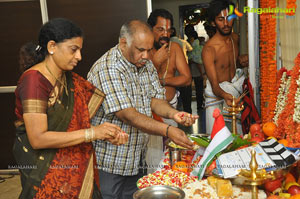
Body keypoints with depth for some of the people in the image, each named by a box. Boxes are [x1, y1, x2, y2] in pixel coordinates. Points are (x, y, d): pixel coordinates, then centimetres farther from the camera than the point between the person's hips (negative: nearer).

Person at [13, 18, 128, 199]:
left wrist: (106, 133, -12)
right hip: (45, 175, -7)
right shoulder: (33, 80, -19)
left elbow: (75, 123, 5)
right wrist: (92, 133, -22)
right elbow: (38, 139, -24)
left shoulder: (68, 79, 6)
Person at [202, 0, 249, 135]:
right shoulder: (209, 49, -24)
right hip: (216, 91, -6)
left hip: (235, 85, 6)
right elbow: (215, 86, -27)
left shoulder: (235, 38, 0)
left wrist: (240, 61, -2)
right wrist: (225, 95, -48)